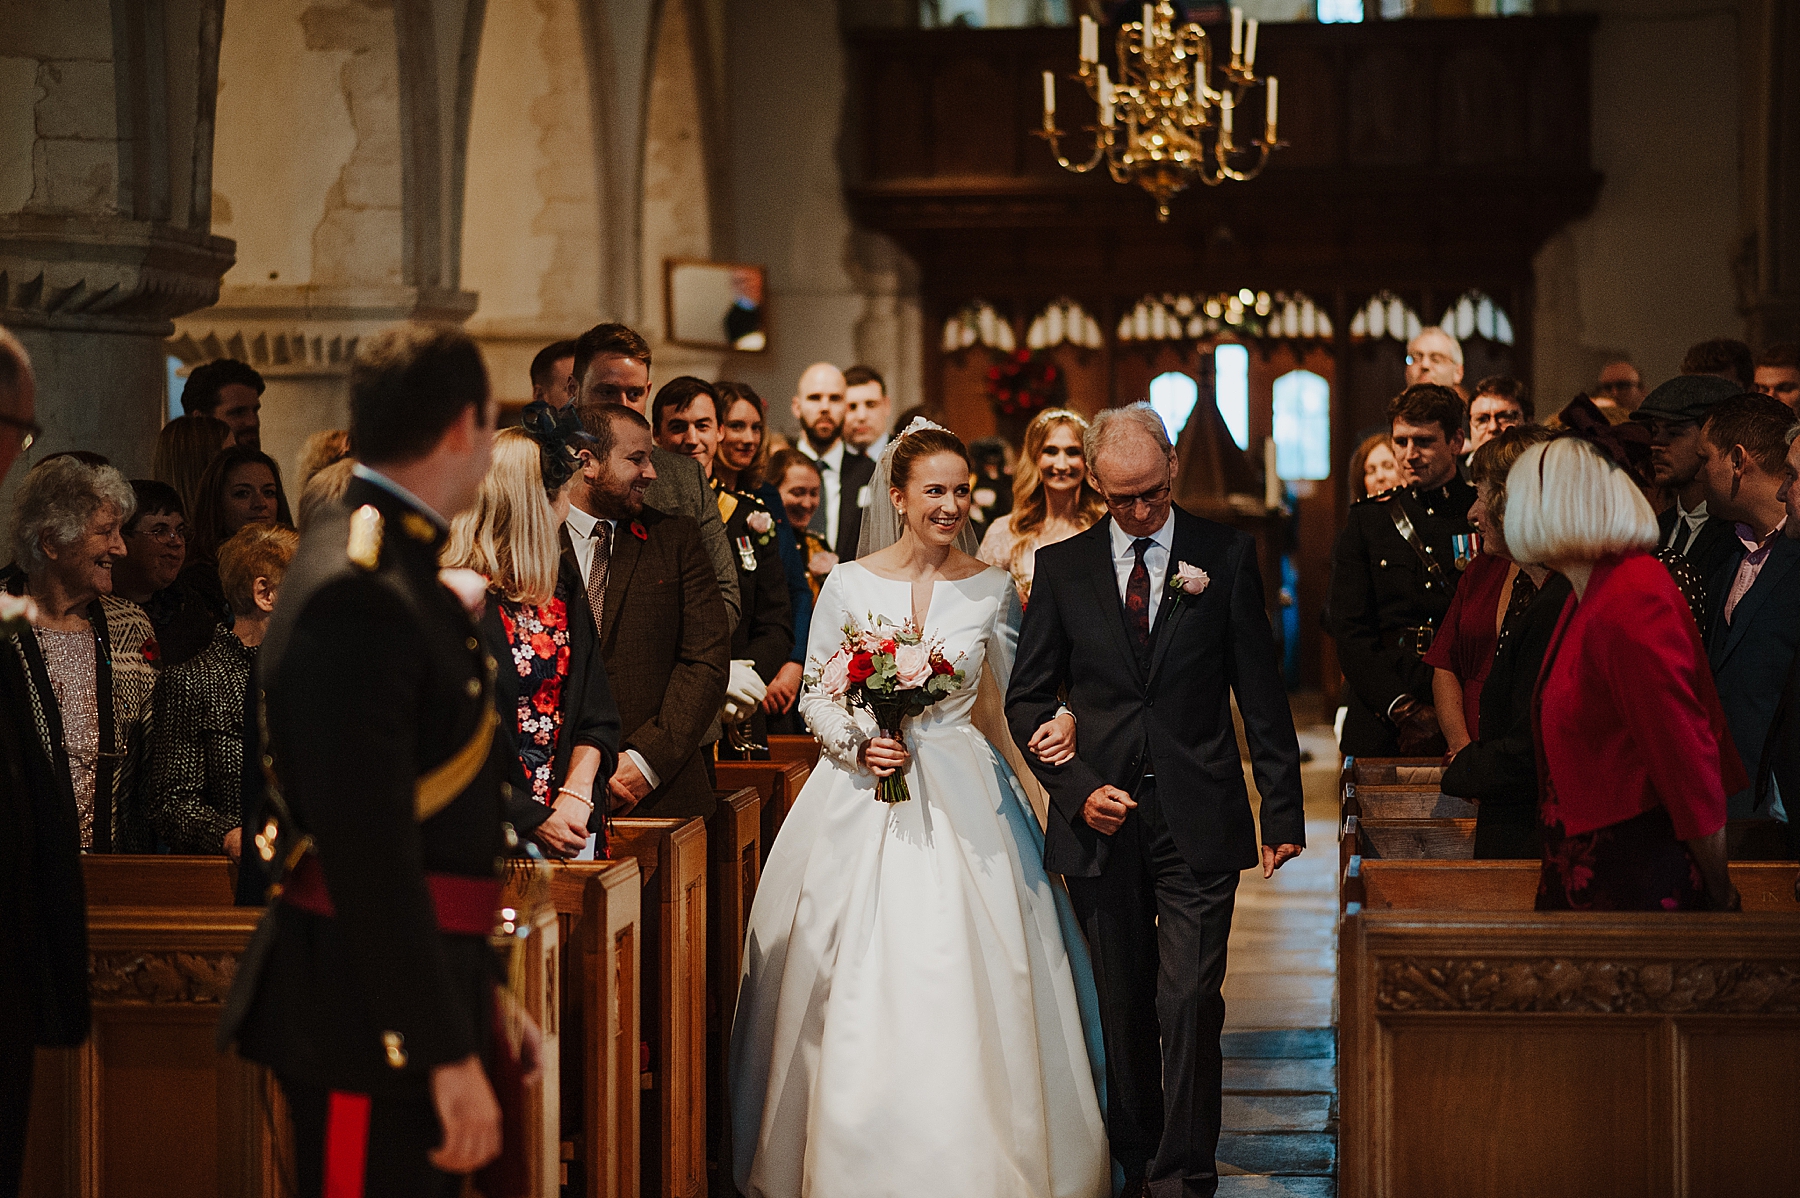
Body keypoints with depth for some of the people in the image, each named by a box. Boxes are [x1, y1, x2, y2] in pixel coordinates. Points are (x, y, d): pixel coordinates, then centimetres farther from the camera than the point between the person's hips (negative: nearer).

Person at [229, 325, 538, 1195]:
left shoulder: (398, 572, 12)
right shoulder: (355, 596, -19)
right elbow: (367, 849, -24)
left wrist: (476, 997, 21)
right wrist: (448, 1051, -23)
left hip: (420, 987, 10)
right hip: (366, 1019, -10)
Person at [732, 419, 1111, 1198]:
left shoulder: (991, 589, 3)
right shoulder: (849, 584, 1)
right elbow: (814, 695, 6)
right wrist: (856, 740, -12)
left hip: (962, 799, 0)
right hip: (861, 803, 0)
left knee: (965, 988, -3)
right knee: (859, 991, -1)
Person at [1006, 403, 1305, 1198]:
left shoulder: (1225, 556, 3)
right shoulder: (1061, 567, 6)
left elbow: (1261, 692, 4)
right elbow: (1027, 698, 9)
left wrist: (1281, 808, 1)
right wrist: (1077, 788, -5)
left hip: (1197, 824, -2)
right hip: (1101, 820, 2)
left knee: (1190, 1004, -7)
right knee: (1122, 1008, 8)